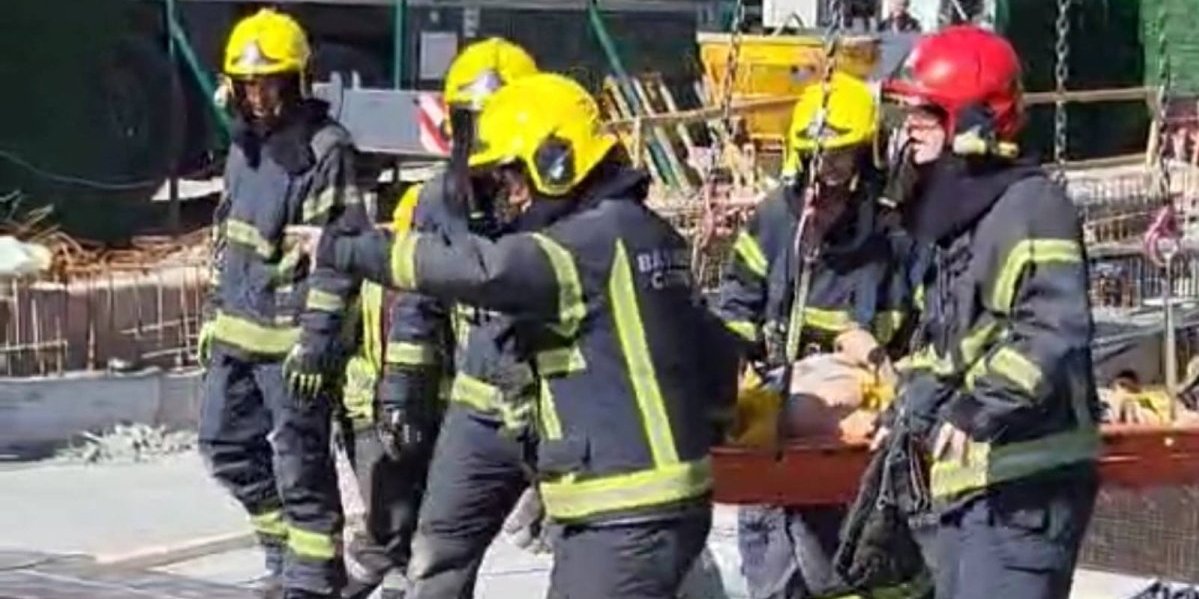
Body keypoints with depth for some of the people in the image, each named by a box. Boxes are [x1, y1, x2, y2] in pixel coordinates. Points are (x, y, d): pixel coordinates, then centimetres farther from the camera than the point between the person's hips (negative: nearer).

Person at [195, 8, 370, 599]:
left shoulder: (325, 150, -14)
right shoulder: (244, 146, 12)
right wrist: (214, 316, 20)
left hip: (290, 333, -9)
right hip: (237, 328, 9)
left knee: (299, 458, -4)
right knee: (226, 443, 15)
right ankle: (284, 548, 30)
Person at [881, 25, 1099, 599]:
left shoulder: (1032, 206, -12)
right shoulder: (954, 220, 18)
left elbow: (1056, 331, -24)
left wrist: (983, 404, -31)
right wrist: (917, 398, 12)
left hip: (1022, 488, -10)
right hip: (967, 479, 10)